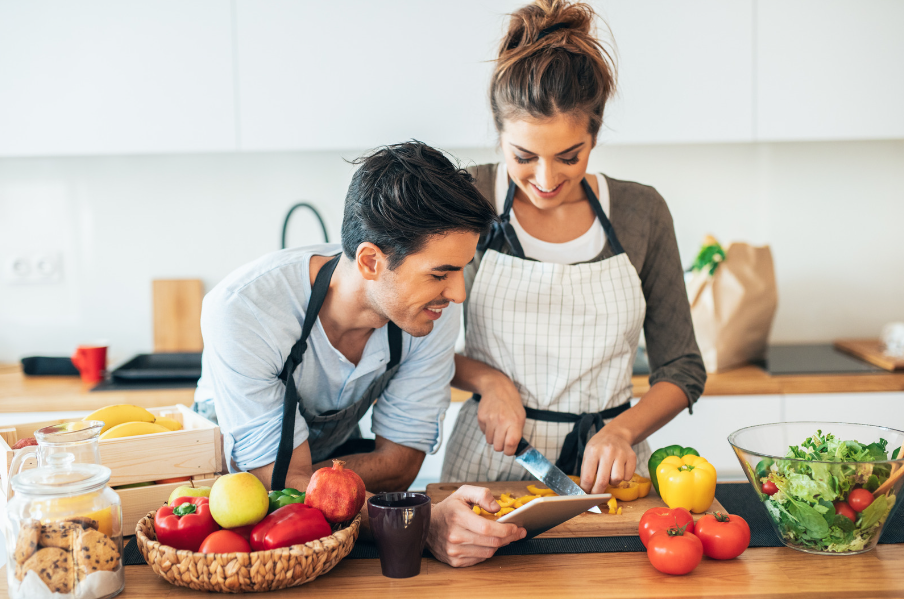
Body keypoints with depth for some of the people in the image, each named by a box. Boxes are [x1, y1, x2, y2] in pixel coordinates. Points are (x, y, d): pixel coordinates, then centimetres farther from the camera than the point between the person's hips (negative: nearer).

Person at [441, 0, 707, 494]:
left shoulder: (642, 212, 2)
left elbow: (681, 369, 7)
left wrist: (622, 429, -10)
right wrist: (485, 378, -10)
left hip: (605, 468, 1)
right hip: (490, 461, -1)